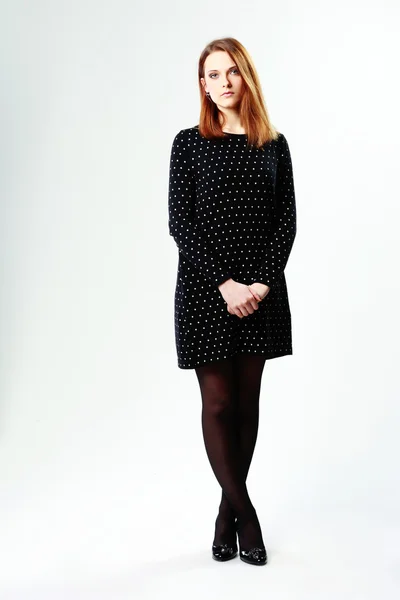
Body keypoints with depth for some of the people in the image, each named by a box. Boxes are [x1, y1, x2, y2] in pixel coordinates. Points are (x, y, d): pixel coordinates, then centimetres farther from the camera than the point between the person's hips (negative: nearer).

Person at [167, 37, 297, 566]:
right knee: (217, 401, -1)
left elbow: (286, 220, 3)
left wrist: (263, 282, -11)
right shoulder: (189, 143, 1)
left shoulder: (274, 145, 8)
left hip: (261, 289, 3)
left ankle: (228, 511, 21)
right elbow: (181, 224, -5)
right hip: (205, 287, -2)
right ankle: (245, 513, 11)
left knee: (247, 399, 8)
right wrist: (225, 284, -15)